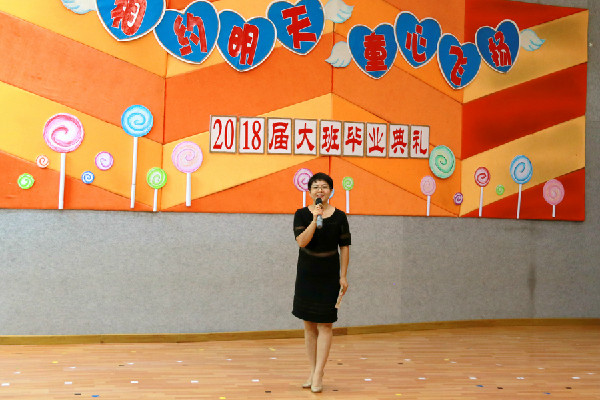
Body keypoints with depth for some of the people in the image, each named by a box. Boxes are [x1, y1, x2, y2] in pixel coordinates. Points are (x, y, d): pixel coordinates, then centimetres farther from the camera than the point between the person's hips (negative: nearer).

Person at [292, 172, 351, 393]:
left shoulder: (339, 216, -1)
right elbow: (301, 241, -14)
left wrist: (343, 276, -3)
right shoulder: (302, 214, 0)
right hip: (306, 274, 2)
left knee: (325, 325, -3)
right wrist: (315, 220, -22)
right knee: (309, 324, 8)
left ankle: (318, 374, -1)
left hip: (329, 275, -1)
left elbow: (344, 247, 1)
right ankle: (313, 370, 18)